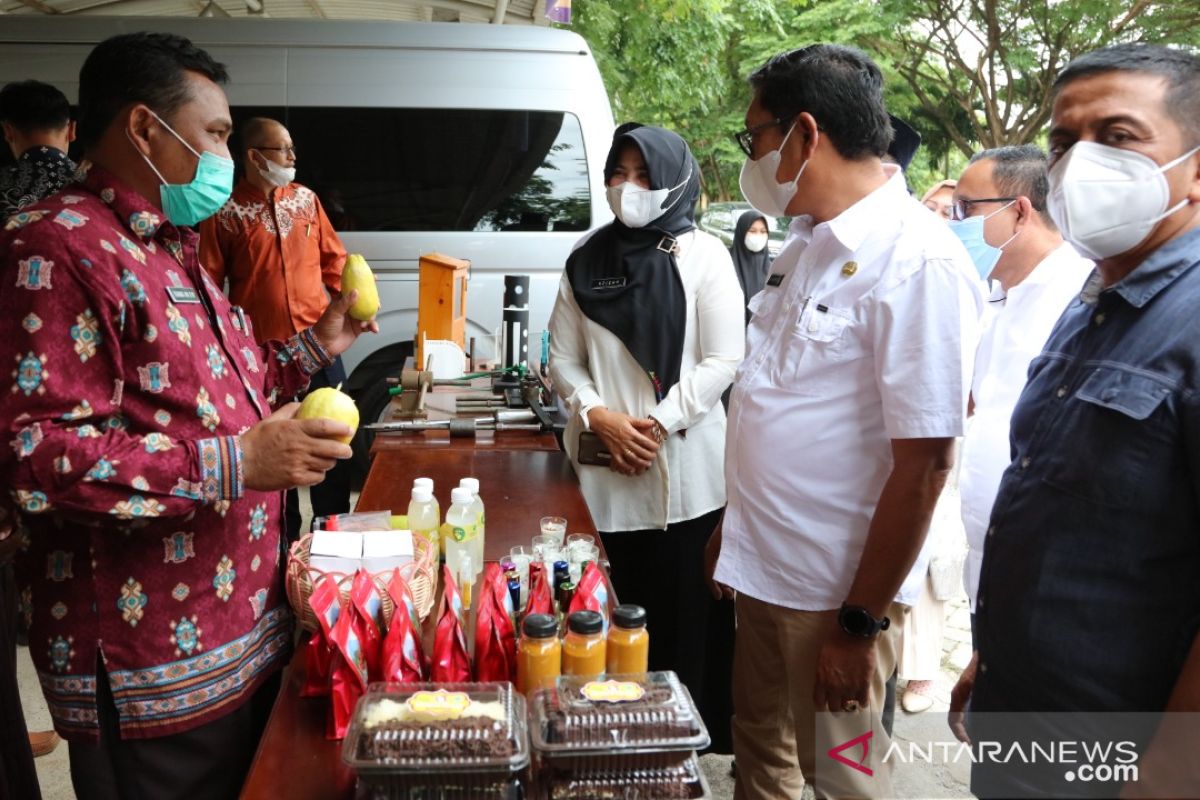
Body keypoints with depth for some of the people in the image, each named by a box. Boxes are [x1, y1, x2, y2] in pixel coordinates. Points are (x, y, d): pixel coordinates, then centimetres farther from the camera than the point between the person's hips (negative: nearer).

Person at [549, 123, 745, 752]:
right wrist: (598, 417, -8)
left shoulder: (703, 254, -1)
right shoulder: (586, 257, 9)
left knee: (685, 614, 4)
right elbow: (563, 358, 8)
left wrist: (659, 424, -12)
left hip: (685, 471, -2)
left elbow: (723, 360, -5)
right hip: (603, 470, 3)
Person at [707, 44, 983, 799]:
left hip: (833, 590, -7)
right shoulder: (807, 244, 7)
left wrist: (860, 623, -18)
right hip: (761, 567, 8)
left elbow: (923, 464, -21)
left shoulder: (918, 262, -20)